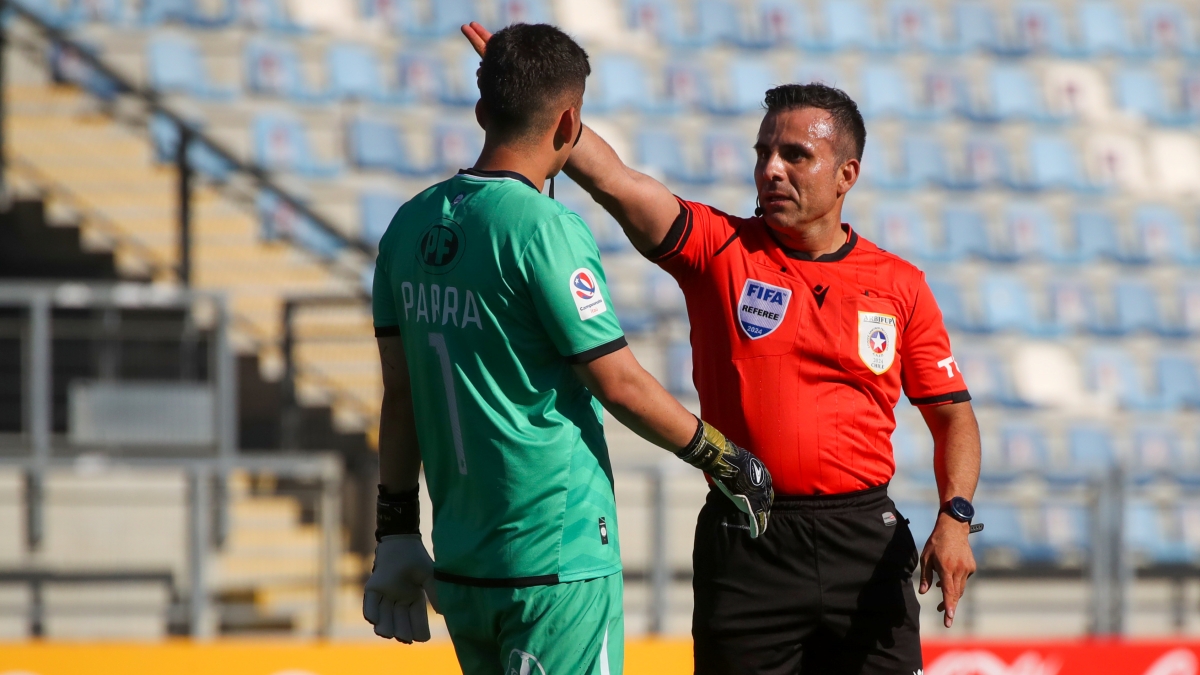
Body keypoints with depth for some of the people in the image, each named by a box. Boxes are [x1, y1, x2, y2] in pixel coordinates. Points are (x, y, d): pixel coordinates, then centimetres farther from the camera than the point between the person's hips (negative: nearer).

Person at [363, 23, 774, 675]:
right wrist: (725, 459, 1)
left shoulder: (412, 225, 7)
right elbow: (619, 383, -13)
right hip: (557, 560, -7)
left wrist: (396, 532, 17)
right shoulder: (546, 229, -14)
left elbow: (399, 391, 11)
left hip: (459, 563, 7)